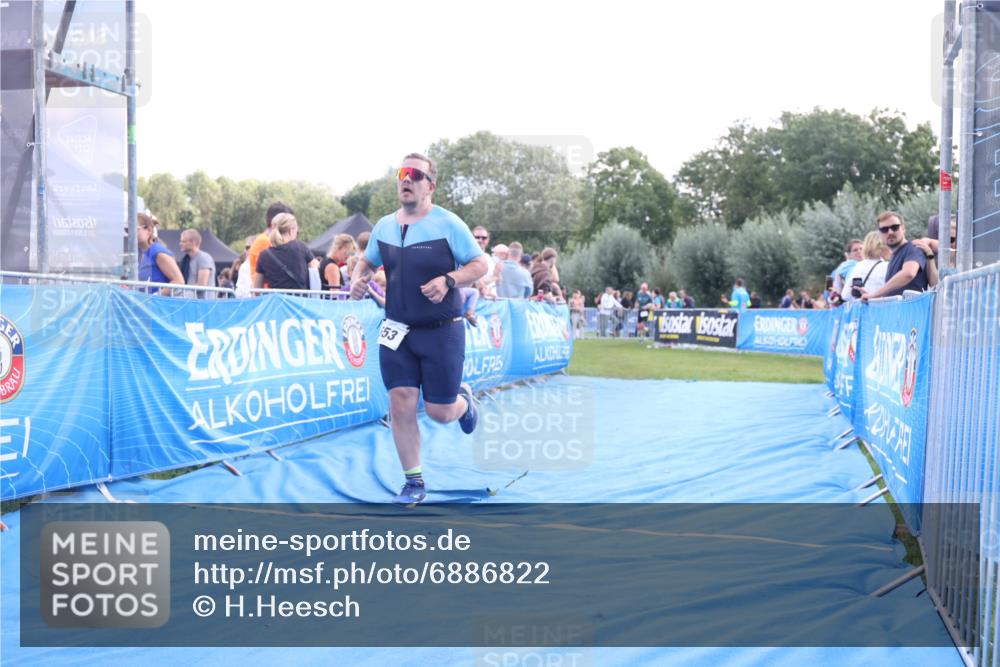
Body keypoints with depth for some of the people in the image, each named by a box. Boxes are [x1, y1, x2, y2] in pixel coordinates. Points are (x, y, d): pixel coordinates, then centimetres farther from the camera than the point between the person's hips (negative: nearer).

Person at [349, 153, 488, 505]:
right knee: (400, 406, -3)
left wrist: (448, 281, -24)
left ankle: (463, 399, 40)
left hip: (442, 332, -3)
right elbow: (367, 260, 20)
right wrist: (358, 278, -2)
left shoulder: (448, 224, -10)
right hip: (397, 331, 4)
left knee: (439, 412, 2)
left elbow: (481, 264, -8)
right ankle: (414, 482, 12)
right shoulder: (384, 226, 4)